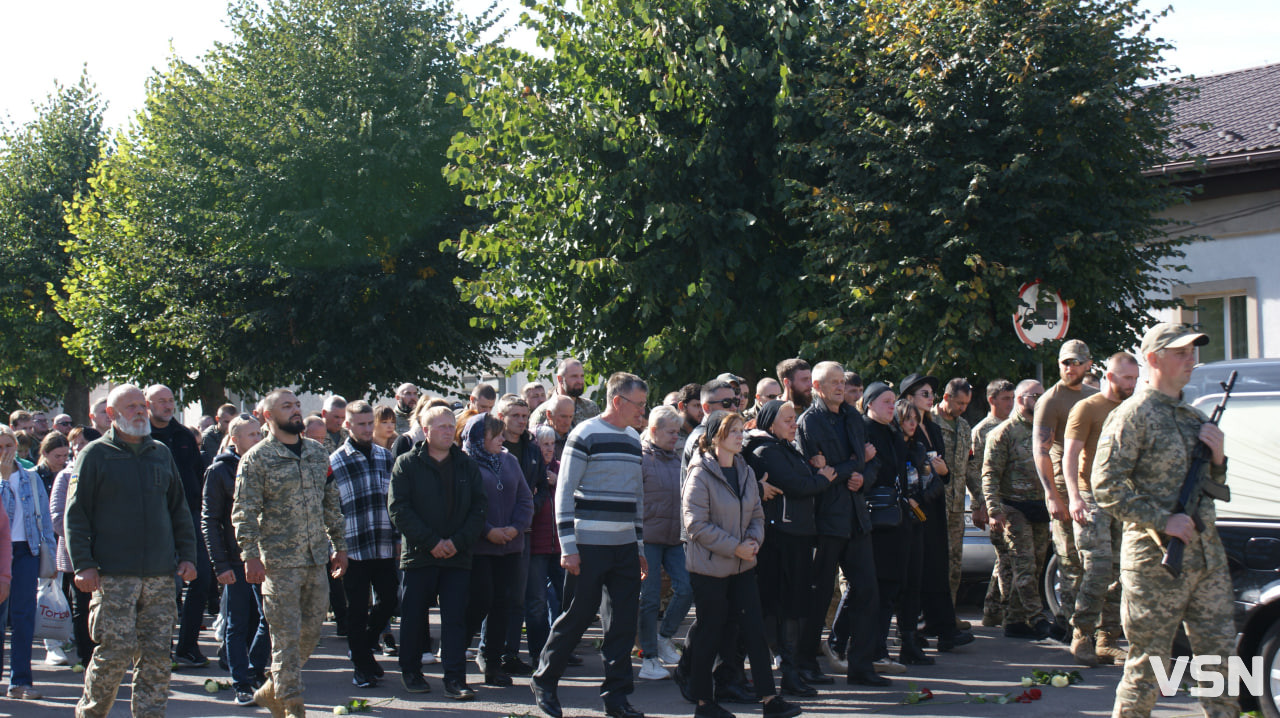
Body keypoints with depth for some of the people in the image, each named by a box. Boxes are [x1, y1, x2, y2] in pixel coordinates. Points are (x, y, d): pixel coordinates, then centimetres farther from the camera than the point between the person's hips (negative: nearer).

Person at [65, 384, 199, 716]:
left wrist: (187, 555, 11)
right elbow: (75, 514, 0)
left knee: (156, 654, 2)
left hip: (161, 575, 4)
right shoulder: (95, 454, 2)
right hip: (113, 576, -4)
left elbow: (180, 510, 20)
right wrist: (83, 564, -8)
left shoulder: (161, 453, 15)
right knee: (115, 652, -6)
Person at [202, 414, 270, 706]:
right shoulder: (219, 471, -3)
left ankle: (254, 670, 22)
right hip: (236, 560, -4)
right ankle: (241, 684, 11)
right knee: (238, 625, 3)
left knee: (270, 618, 3)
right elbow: (209, 521, -4)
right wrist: (220, 564, -10)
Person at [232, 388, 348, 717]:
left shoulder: (317, 451, 12)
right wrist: (251, 555, -15)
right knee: (287, 635, -3)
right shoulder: (256, 458, -5)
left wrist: (339, 545, 15)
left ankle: (273, 689, 28)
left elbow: (331, 503, 18)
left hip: (317, 559, 6)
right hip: (280, 561, -6)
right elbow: (245, 513, -8)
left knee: (310, 633, 10)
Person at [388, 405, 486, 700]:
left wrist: (458, 541, -9)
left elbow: (478, 508, 6)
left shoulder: (467, 465, 10)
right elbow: (398, 509, -6)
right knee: (413, 617, 7)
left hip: (458, 556, 2)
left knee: (455, 618, -2)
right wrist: (431, 542, -13)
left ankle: (455, 678, 0)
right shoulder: (407, 464, 1)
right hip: (418, 554, -1)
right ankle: (410, 672, 23)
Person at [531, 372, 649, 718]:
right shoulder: (585, 434, -7)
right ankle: (544, 682, 17)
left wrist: (640, 547, 17)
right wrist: (568, 546, -14)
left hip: (625, 547, 6)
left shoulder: (634, 440, 14)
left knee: (624, 620, 4)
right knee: (578, 615, -1)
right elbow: (564, 492, -9)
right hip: (589, 545, -6)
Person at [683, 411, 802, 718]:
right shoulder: (701, 473, -12)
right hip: (709, 568, -6)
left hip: (742, 566, 6)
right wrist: (735, 546, -17)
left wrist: (754, 539, -6)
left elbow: (757, 514, 15)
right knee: (710, 634, 2)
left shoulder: (745, 471, 9)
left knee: (755, 630, 2)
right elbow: (696, 523, -16)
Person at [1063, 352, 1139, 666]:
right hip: (1092, 498, -6)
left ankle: (1107, 640, 8)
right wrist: (1074, 497, -21)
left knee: (1120, 573, 3)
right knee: (1098, 569, -14)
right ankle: (1081, 636, -5)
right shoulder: (1087, 408, -1)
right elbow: (1070, 455, -8)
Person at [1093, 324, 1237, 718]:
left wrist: (1216, 458, 2)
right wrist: (1163, 521, -19)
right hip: (1157, 560, -7)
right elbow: (1106, 487, -15)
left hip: (1208, 554, 7)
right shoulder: (1133, 415, -8)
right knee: (1148, 662, -1)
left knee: (1219, 656, 10)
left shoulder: (1195, 416, 16)